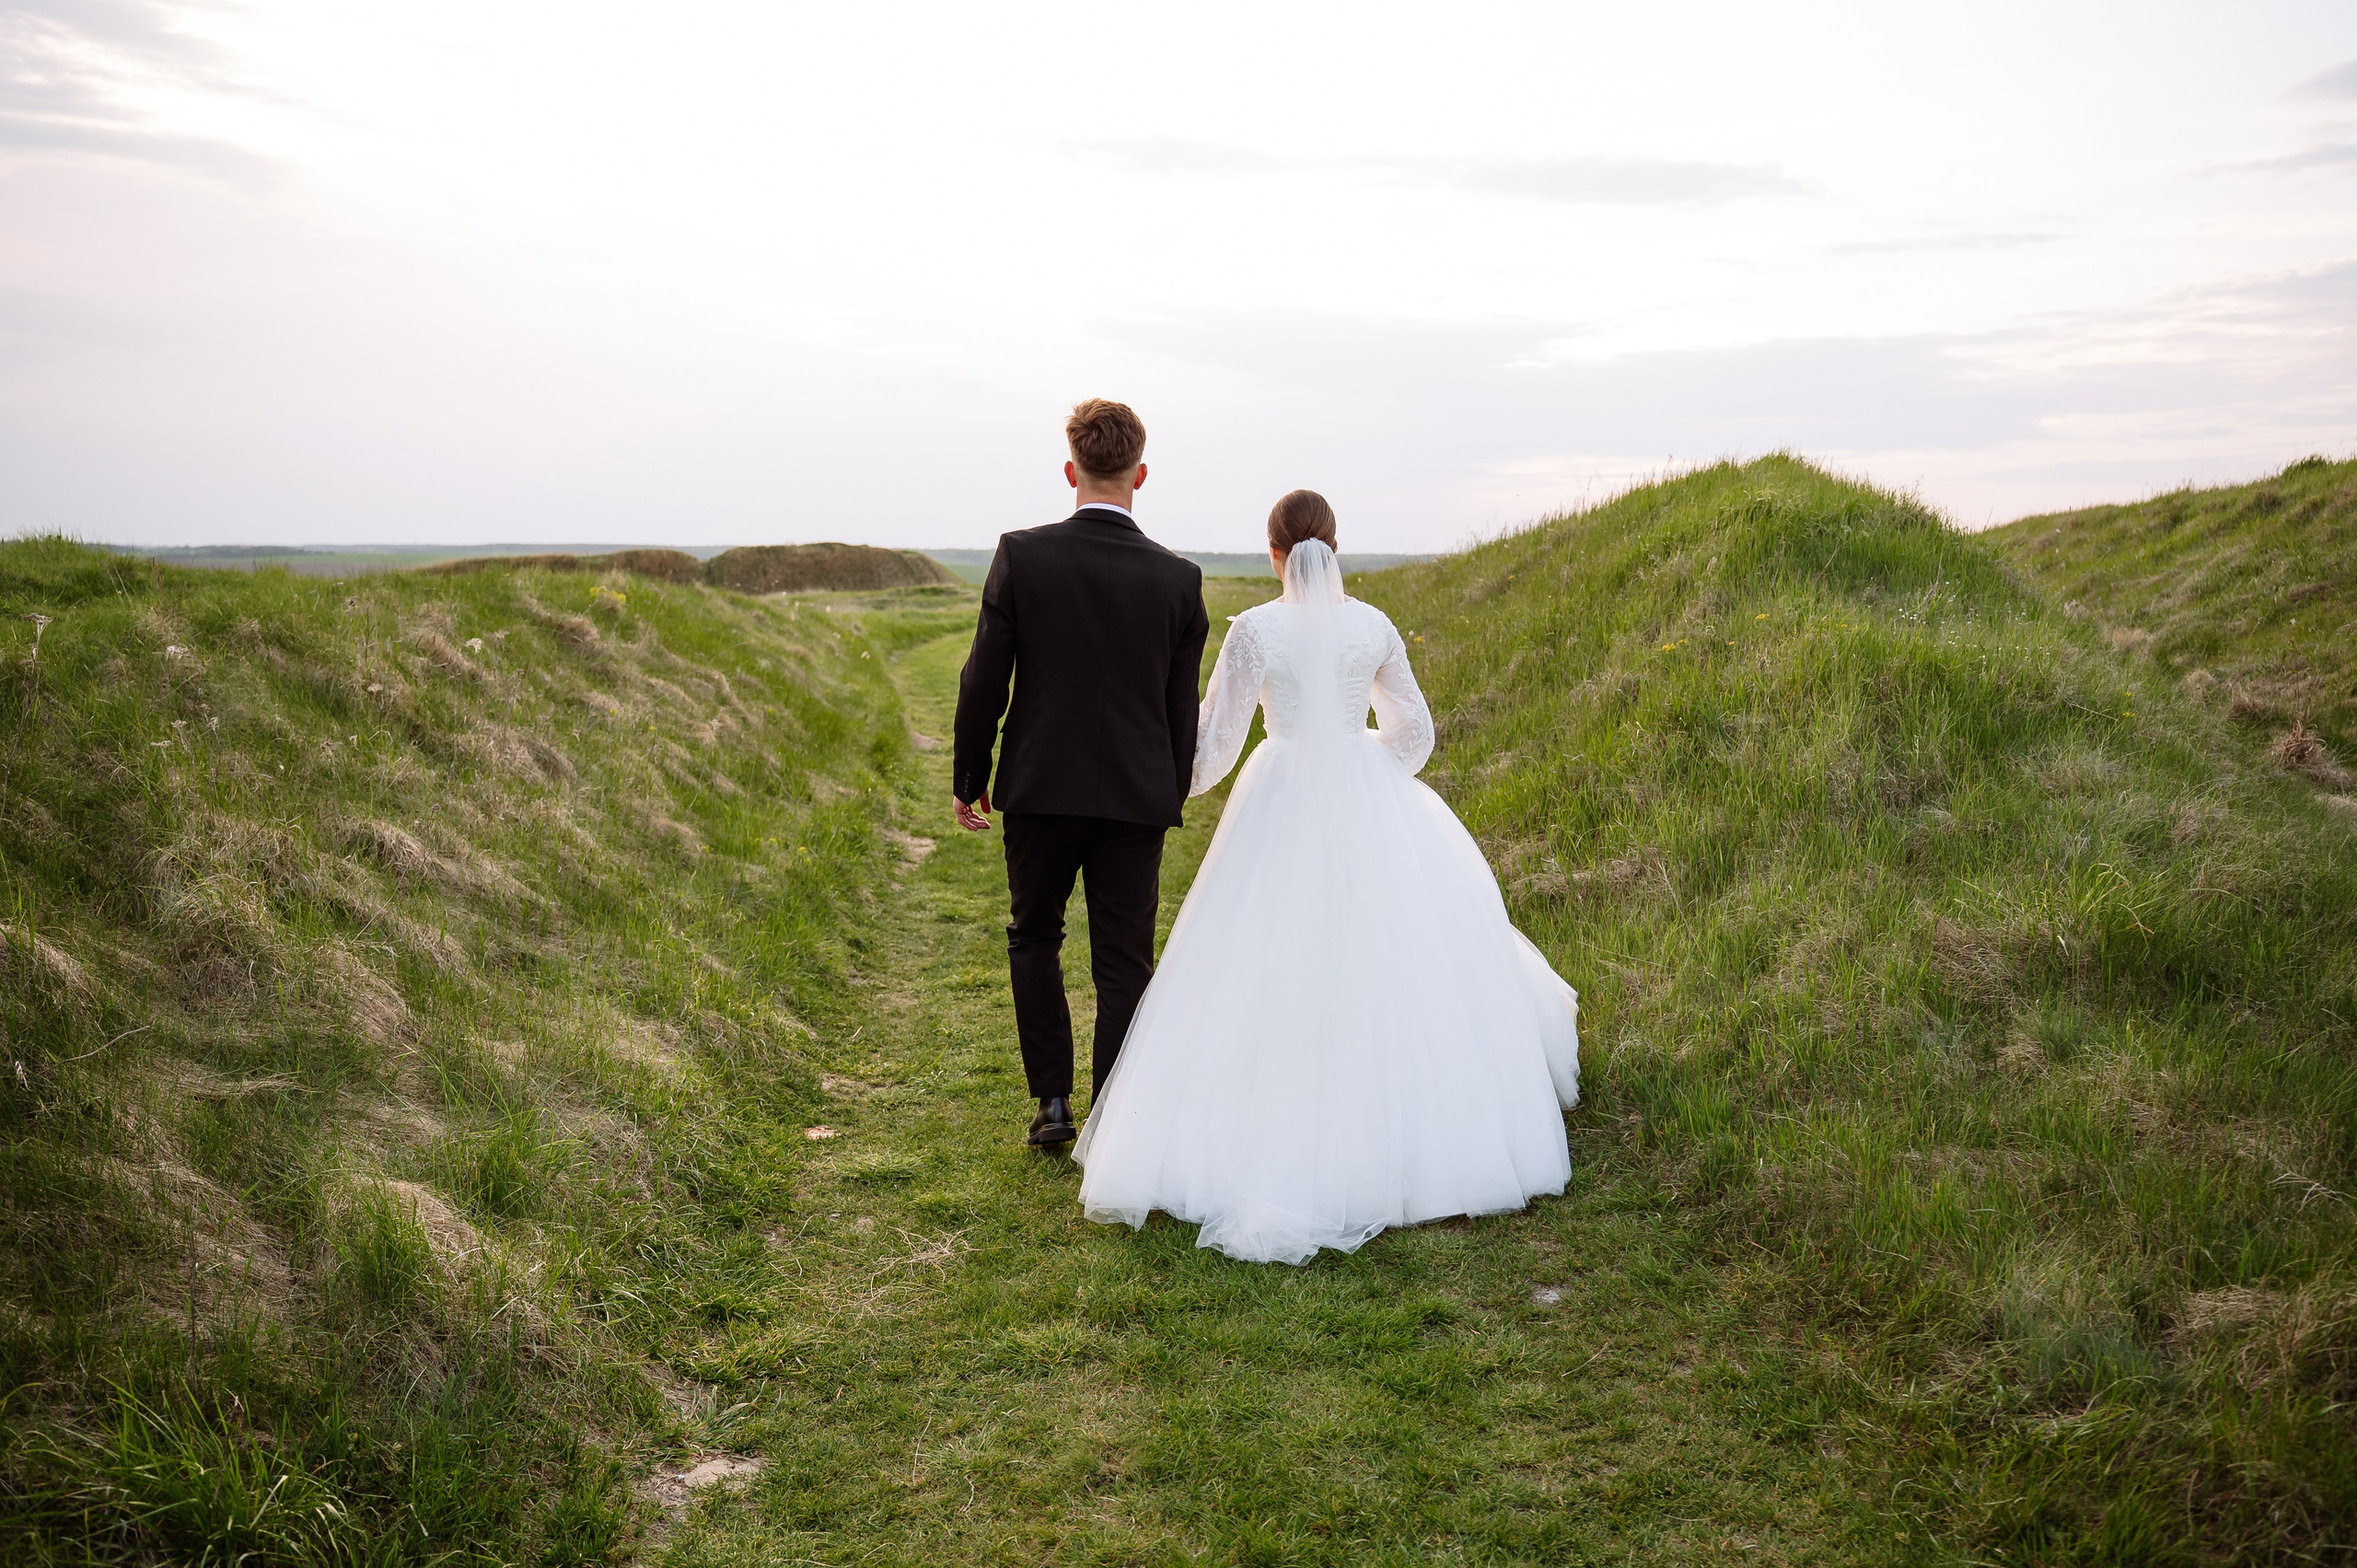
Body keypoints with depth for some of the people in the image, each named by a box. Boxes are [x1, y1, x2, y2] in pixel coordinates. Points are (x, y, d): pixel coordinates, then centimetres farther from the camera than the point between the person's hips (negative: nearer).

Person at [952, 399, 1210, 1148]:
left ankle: (1052, 1102, 17)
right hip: (1135, 796, 0)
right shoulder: (1178, 578, -5)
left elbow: (984, 679, -6)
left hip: (1040, 786, 0)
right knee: (1123, 966, 8)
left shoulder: (1021, 555, -9)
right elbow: (1183, 706, 2)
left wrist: (969, 776, 7)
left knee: (1033, 938, 20)